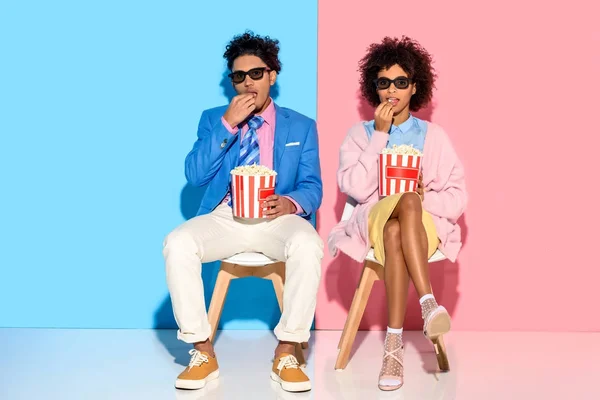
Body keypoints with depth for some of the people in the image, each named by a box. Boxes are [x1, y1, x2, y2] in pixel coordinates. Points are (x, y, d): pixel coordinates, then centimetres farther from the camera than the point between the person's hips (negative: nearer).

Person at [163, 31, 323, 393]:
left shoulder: (301, 126, 13)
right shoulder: (214, 119, 14)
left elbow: (312, 187, 4)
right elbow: (195, 175, -1)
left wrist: (290, 202, -20)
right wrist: (227, 124, -9)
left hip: (277, 219, -1)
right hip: (224, 218, 1)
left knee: (308, 245, -35)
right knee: (177, 244, -30)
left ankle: (286, 354, -22)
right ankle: (204, 353, -17)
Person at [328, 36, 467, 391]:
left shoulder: (434, 136, 14)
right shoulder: (360, 134, 14)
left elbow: (458, 199, 8)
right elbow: (356, 188, -4)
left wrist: (425, 197, -12)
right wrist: (380, 134, -5)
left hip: (425, 225, 0)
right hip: (373, 222, 0)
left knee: (396, 232, -38)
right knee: (404, 203, -36)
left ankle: (395, 342, -41)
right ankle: (429, 303, -44)